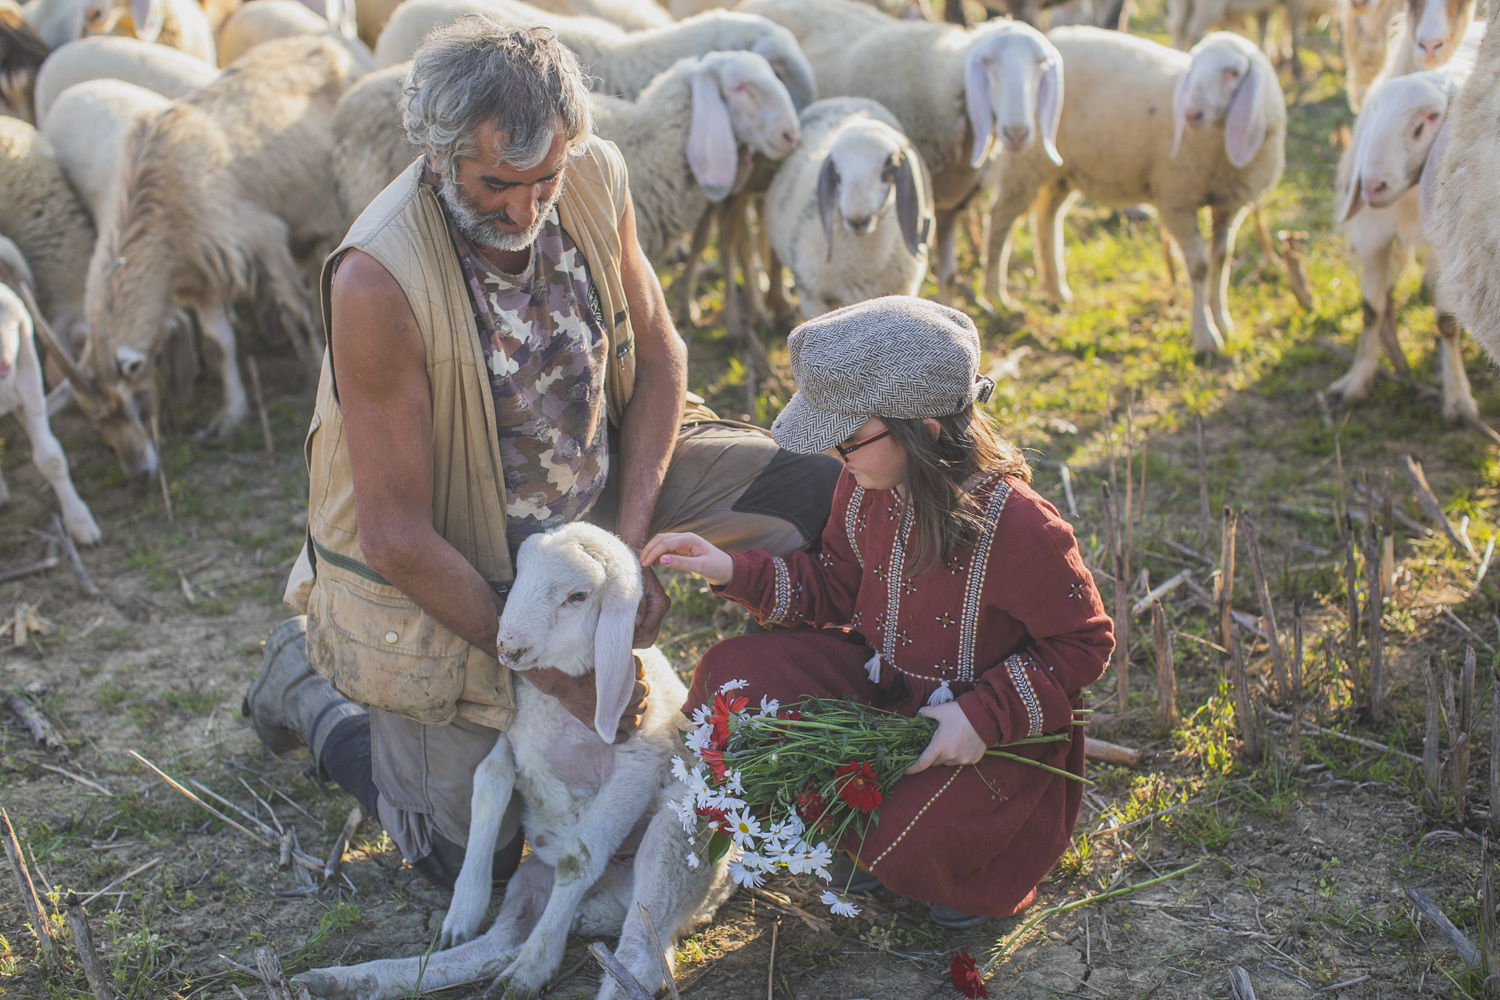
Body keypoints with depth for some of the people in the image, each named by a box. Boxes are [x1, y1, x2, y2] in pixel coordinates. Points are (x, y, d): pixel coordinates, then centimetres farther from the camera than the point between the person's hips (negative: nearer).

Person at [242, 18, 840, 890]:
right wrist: (552, 669, -20)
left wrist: (632, 539, -12)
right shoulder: (378, 281, -32)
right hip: (440, 574, -5)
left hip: (601, 490, 5)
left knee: (820, 492, -8)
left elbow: (658, 355, 0)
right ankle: (312, 681, 28)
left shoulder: (595, 180, -15)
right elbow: (399, 538, -27)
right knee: (474, 860, 5)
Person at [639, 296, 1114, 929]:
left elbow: (1084, 642, -16)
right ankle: (869, 834, 8)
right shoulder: (866, 484, -10)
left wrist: (986, 717, -26)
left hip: (990, 731, -6)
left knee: (911, 845, -29)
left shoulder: (1018, 526, -29)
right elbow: (838, 586, 7)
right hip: (879, 679, 6)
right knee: (732, 678, -13)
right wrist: (732, 571, -6)